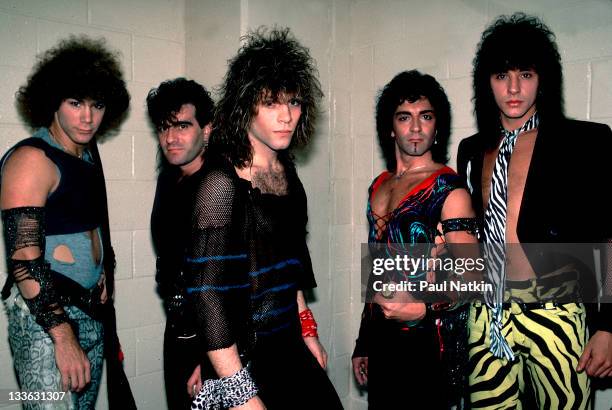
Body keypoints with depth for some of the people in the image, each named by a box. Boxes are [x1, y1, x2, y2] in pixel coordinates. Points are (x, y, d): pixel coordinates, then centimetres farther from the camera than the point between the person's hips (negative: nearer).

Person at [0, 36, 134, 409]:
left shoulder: (89, 153, 10)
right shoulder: (31, 159, -14)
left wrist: (104, 273, 10)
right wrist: (64, 337, -20)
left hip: (91, 309, 8)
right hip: (44, 315, -8)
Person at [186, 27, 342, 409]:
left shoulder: (286, 170, 4)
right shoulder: (223, 180, -18)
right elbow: (207, 293, -21)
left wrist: (307, 331, 17)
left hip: (290, 349, 7)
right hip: (244, 360, -7)